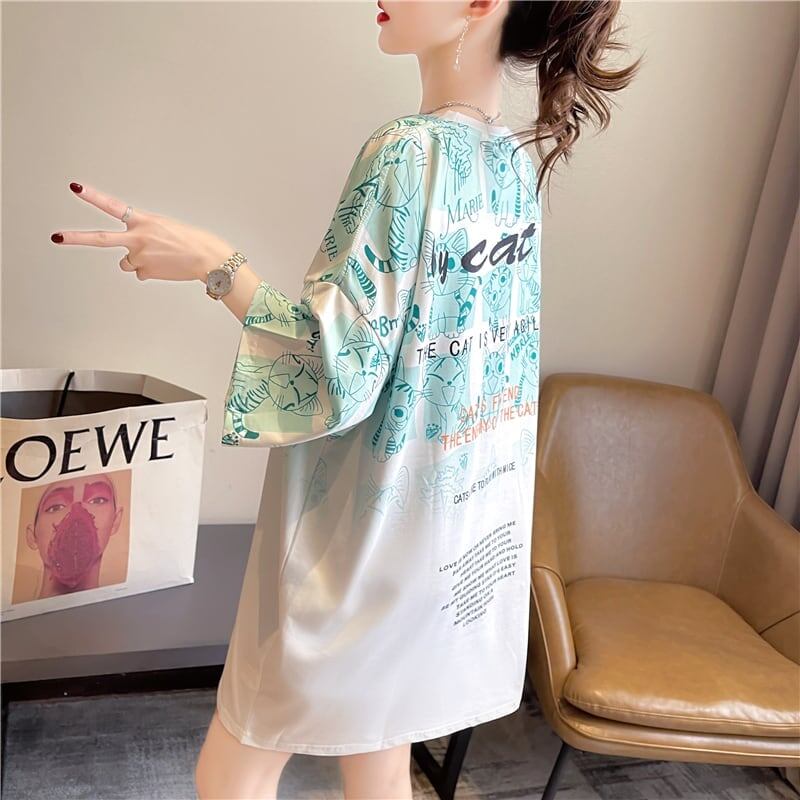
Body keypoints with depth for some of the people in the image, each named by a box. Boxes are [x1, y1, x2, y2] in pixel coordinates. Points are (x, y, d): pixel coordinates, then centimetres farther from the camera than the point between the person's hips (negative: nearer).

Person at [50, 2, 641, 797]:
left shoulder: (408, 151, -19)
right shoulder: (516, 164, 6)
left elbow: (343, 369, -22)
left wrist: (215, 264, -16)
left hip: (362, 533, -8)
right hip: (457, 528, 8)